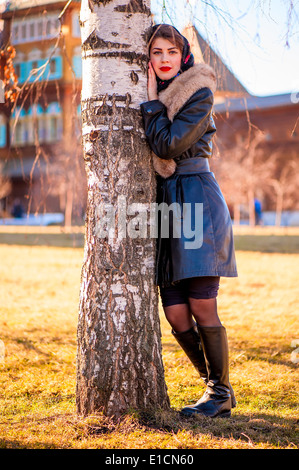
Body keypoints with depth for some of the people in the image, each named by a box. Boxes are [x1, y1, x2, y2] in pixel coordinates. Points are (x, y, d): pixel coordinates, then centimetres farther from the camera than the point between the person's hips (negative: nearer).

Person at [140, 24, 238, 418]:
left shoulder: (199, 94, -5)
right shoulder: (153, 98, 16)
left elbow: (169, 144, -15)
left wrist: (152, 101, -6)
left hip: (197, 200, -6)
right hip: (164, 202, 6)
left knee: (202, 307, -7)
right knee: (175, 313, 1)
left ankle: (220, 393, 10)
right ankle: (216, 387, 19)